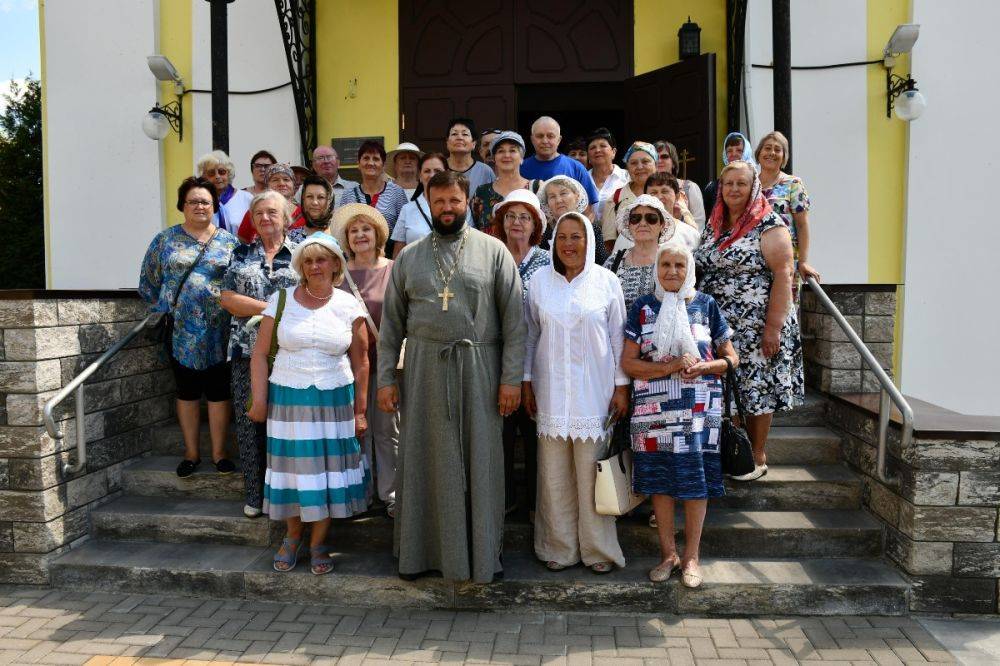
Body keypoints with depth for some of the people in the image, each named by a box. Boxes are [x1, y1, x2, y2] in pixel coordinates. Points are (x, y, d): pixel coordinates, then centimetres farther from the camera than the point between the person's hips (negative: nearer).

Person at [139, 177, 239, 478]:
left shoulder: (228, 241, 4)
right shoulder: (165, 239, 5)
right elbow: (148, 281, 10)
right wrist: (162, 309, 4)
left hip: (218, 331, -1)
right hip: (181, 330, 1)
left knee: (218, 391, 5)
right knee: (187, 391, 10)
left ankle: (219, 452, 17)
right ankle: (191, 453, 22)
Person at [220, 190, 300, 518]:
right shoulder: (241, 254, 15)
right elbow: (227, 299, 4)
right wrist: (271, 307, -8)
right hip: (247, 350, 2)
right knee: (250, 421, 2)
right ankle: (255, 495, 13)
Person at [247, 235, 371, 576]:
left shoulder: (348, 305, 0)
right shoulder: (281, 300, 0)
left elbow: (360, 362, 2)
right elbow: (260, 354, 2)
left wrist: (359, 411, 1)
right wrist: (259, 401, -2)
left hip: (334, 400, 0)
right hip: (288, 398, 0)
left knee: (328, 468, 5)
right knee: (292, 466, 7)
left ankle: (318, 543, 23)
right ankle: (292, 536, 30)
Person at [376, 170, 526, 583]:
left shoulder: (493, 251, 2)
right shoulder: (409, 257, 9)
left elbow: (514, 319, -2)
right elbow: (391, 322, 10)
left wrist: (511, 378, -8)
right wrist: (385, 378, 4)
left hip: (479, 367, -2)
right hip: (425, 367, 2)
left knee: (480, 460, 6)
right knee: (426, 459, 9)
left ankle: (483, 553, 21)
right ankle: (423, 550, 24)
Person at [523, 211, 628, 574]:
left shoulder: (606, 281, 0)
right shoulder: (540, 280, 4)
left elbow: (618, 336, 3)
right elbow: (530, 335, 8)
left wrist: (621, 386, 1)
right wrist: (526, 383, 6)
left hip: (594, 391, -1)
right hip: (551, 391, 2)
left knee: (592, 470, 3)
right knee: (554, 472, 6)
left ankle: (597, 548, 18)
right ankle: (559, 547, 20)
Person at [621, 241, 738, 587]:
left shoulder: (706, 305, 5)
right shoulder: (643, 308, 4)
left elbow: (730, 357, 8)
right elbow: (628, 362, -1)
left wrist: (702, 367, -13)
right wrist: (670, 367, -14)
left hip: (699, 407, 0)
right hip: (655, 407, 0)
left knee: (696, 480, 1)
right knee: (659, 480, 5)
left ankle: (691, 555, 18)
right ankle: (667, 552, 22)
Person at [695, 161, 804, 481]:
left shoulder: (769, 224, -6)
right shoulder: (713, 225, 13)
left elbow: (783, 275, -12)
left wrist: (774, 327, -18)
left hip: (757, 328, -5)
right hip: (717, 327, 6)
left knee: (756, 390, 3)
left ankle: (757, 457, 17)